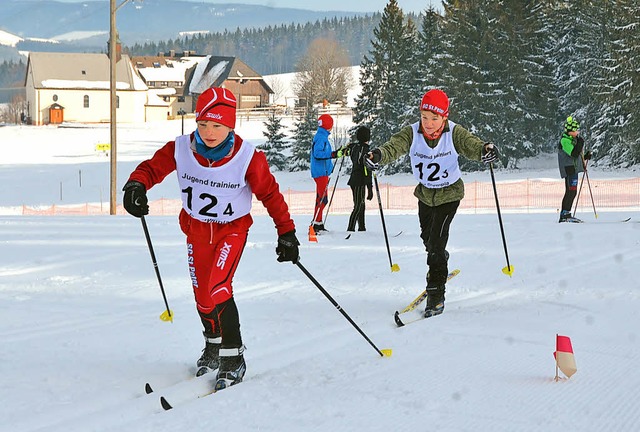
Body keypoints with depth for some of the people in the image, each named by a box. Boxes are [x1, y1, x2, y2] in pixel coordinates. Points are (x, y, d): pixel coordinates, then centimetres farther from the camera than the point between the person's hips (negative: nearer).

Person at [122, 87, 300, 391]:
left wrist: (286, 232, -11)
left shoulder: (247, 157, -23)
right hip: (196, 229, 4)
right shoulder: (181, 149, -18)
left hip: (232, 229, -4)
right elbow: (152, 167, -9)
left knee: (216, 290, -20)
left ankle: (233, 358, -6)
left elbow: (270, 192, -13)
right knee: (202, 295, 12)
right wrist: (137, 185, -32)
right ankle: (214, 344, 39)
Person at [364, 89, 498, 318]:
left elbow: (471, 144, -37)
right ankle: (440, 261, 57)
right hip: (425, 193, 4)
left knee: (436, 240, -14)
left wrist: (485, 149, -61)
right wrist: (378, 155, -56)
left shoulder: (454, 133, -23)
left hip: (449, 193, -4)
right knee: (426, 237, 23)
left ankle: (436, 294, -5)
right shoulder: (412, 133, -19)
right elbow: (394, 146, -34)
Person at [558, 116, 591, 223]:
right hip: (569, 169, -10)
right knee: (571, 191, -14)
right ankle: (565, 214, -13)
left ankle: (565, 215, 12)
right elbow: (574, 154, -22)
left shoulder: (572, 140, 20)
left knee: (572, 192, 9)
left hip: (574, 169, 10)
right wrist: (580, 142, -20)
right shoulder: (564, 140, -12)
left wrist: (585, 157, 12)